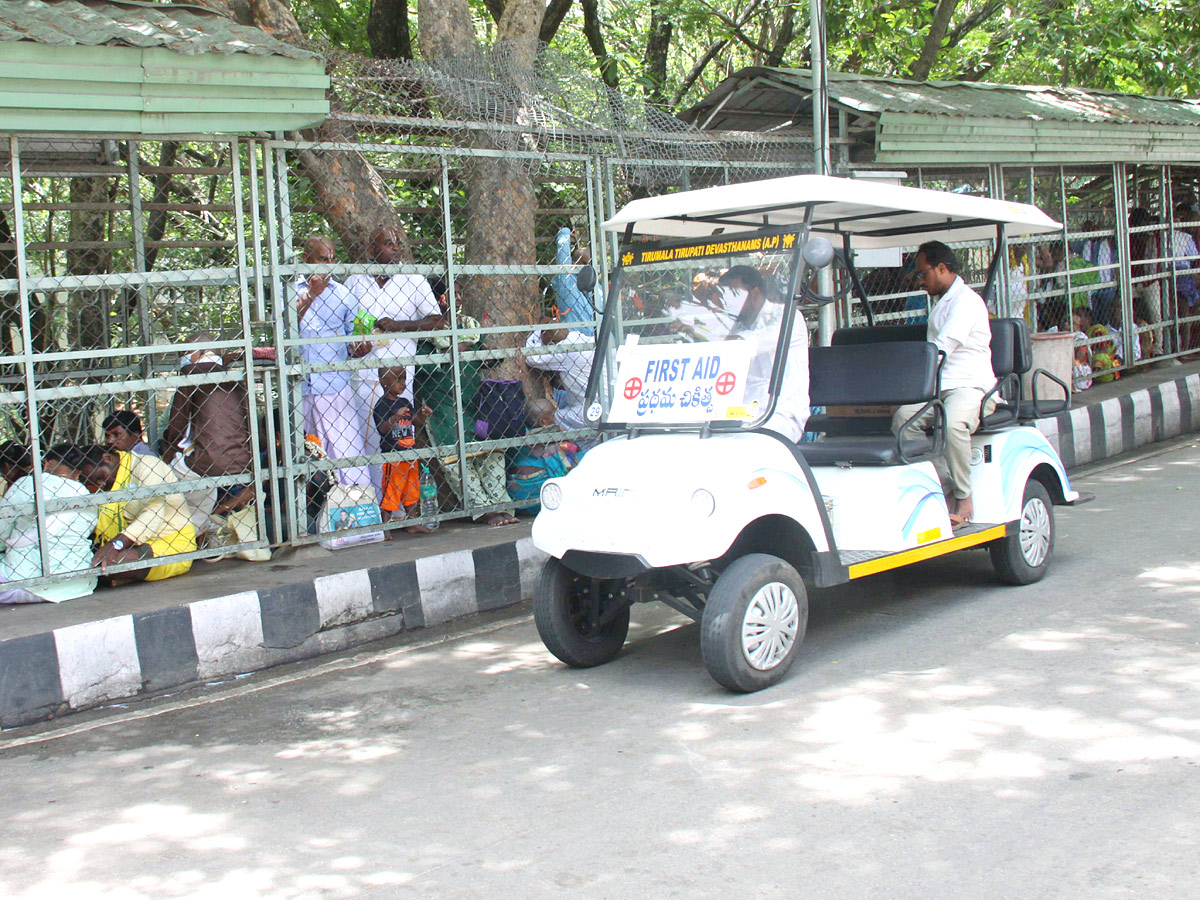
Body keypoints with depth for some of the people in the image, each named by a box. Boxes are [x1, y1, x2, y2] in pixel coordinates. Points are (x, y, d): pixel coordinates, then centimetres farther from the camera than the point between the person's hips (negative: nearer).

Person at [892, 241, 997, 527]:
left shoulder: (966, 300, -6)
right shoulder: (941, 303, 27)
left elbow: (942, 349, -15)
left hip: (972, 387, -8)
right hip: (938, 388, 8)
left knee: (952, 423, -39)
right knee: (903, 417, -22)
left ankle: (963, 499, -23)